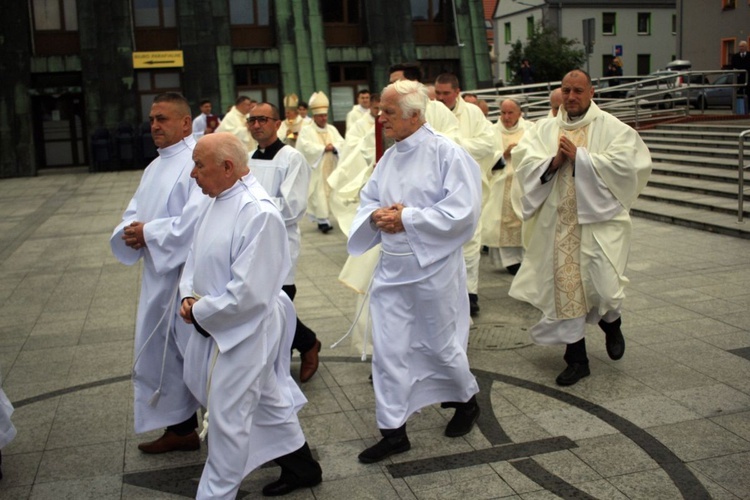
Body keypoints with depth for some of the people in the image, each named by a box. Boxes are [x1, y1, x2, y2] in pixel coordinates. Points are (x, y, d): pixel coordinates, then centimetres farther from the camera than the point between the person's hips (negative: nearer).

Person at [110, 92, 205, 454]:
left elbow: (196, 220, -24)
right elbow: (134, 213, 15)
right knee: (159, 353, 16)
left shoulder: (197, 161, -14)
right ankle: (179, 427, 31)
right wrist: (131, 232, -8)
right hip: (159, 276, 9)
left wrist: (149, 233, -16)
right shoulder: (155, 167, 15)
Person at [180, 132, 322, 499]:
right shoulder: (218, 199, 3)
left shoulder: (258, 213, -25)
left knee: (226, 418, 5)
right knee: (267, 401, 22)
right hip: (214, 324, 9)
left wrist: (200, 312, -15)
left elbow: (247, 293, -26)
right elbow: (197, 255, 14)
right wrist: (189, 295, -3)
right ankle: (301, 466, 41)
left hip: (242, 330, -9)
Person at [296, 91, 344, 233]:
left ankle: (322, 218, 14)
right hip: (316, 171, -5)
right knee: (319, 195, -10)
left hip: (331, 170, 5)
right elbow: (306, 147, -16)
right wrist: (324, 148, -15)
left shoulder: (332, 129, 14)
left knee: (330, 192, 6)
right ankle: (322, 220, -10)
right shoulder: (306, 131, -1)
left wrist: (333, 147, -17)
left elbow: (342, 143, 4)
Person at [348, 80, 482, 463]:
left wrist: (407, 218, -18)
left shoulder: (446, 153, -12)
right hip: (392, 269, 6)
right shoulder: (389, 158, 9)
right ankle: (393, 431, 17)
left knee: (440, 344, 10)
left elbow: (462, 210, -18)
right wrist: (377, 214, -9)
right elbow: (367, 199, 16)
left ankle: (467, 402, 39)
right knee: (388, 349, 5)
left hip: (432, 268, -6)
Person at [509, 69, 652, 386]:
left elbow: (623, 164, -12)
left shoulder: (611, 128, 1)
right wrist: (553, 161, -16)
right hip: (559, 222, 3)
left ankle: (611, 324, 28)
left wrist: (579, 156, -14)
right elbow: (523, 161, 1)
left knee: (602, 285, -10)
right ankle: (577, 359, 17)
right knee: (565, 285, 4)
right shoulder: (545, 129, 10)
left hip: (600, 220, -3)